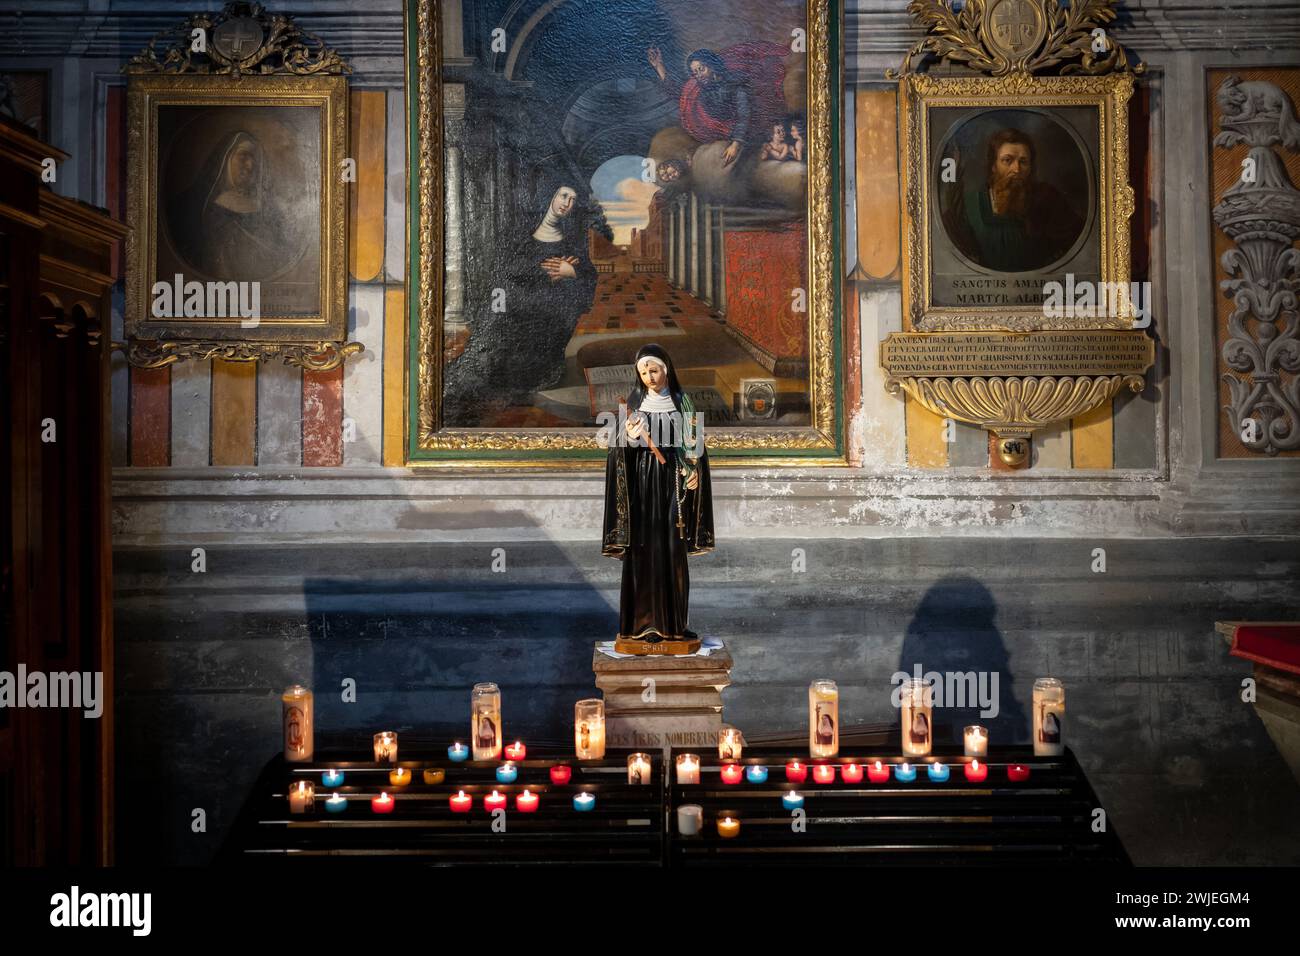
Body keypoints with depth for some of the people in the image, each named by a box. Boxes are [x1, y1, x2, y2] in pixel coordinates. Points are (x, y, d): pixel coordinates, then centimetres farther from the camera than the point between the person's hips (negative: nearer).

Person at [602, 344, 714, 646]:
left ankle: (673, 621, 6)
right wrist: (630, 437, -19)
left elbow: (693, 445, 5)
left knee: (673, 551, -1)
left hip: (672, 483, 0)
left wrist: (693, 473, -11)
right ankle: (643, 622, 2)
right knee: (642, 550, -3)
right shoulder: (633, 402, 5)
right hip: (641, 483, 0)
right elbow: (620, 447, 2)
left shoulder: (682, 403, 5)